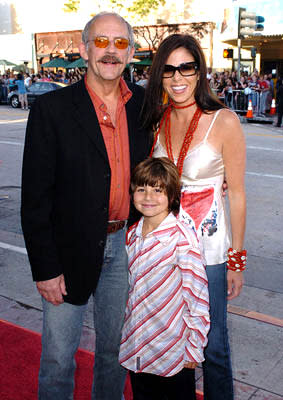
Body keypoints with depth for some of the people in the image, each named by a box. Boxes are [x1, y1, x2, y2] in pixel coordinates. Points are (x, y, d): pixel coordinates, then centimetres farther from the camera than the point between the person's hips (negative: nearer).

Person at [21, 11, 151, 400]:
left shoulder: (143, 103, 1)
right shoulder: (51, 109, -11)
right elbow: (35, 196, -11)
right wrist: (45, 268, -12)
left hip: (125, 245, 4)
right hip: (71, 248, -3)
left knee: (114, 348, 21)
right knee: (58, 358, 10)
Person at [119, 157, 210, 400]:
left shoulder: (181, 239, -20)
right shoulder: (133, 235, 0)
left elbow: (198, 298, -16)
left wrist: (194, 348, -12)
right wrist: (129, 333, 15)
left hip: (173, 352, -6)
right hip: (137, 349, 6)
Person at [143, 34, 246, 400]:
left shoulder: (224, 122, -11)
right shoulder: (157, 122, 3)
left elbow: (237, 193, -8)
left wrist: (237, 259, -7)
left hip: (208, 248, -4)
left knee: (211, 345, 6)